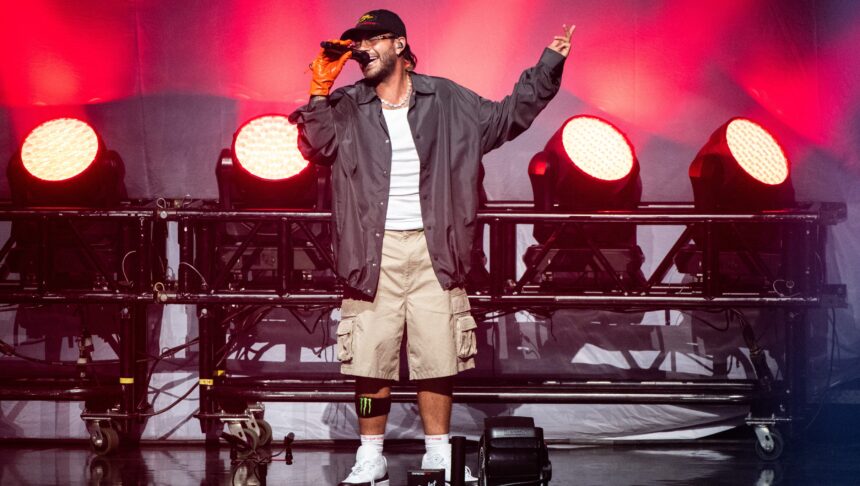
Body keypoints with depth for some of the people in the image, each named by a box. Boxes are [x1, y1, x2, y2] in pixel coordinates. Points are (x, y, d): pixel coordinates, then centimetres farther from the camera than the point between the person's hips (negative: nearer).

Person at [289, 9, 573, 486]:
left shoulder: (447, 101, 9)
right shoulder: (347, 107, 6)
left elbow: (505, 117, 14)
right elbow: (316, 146, -7)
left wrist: (546, 69, 8)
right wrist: (320, 91, -16)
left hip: (432, 248, 1)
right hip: (375, 250, -1)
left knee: (438, 357, 2)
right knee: (372, 359, 0)